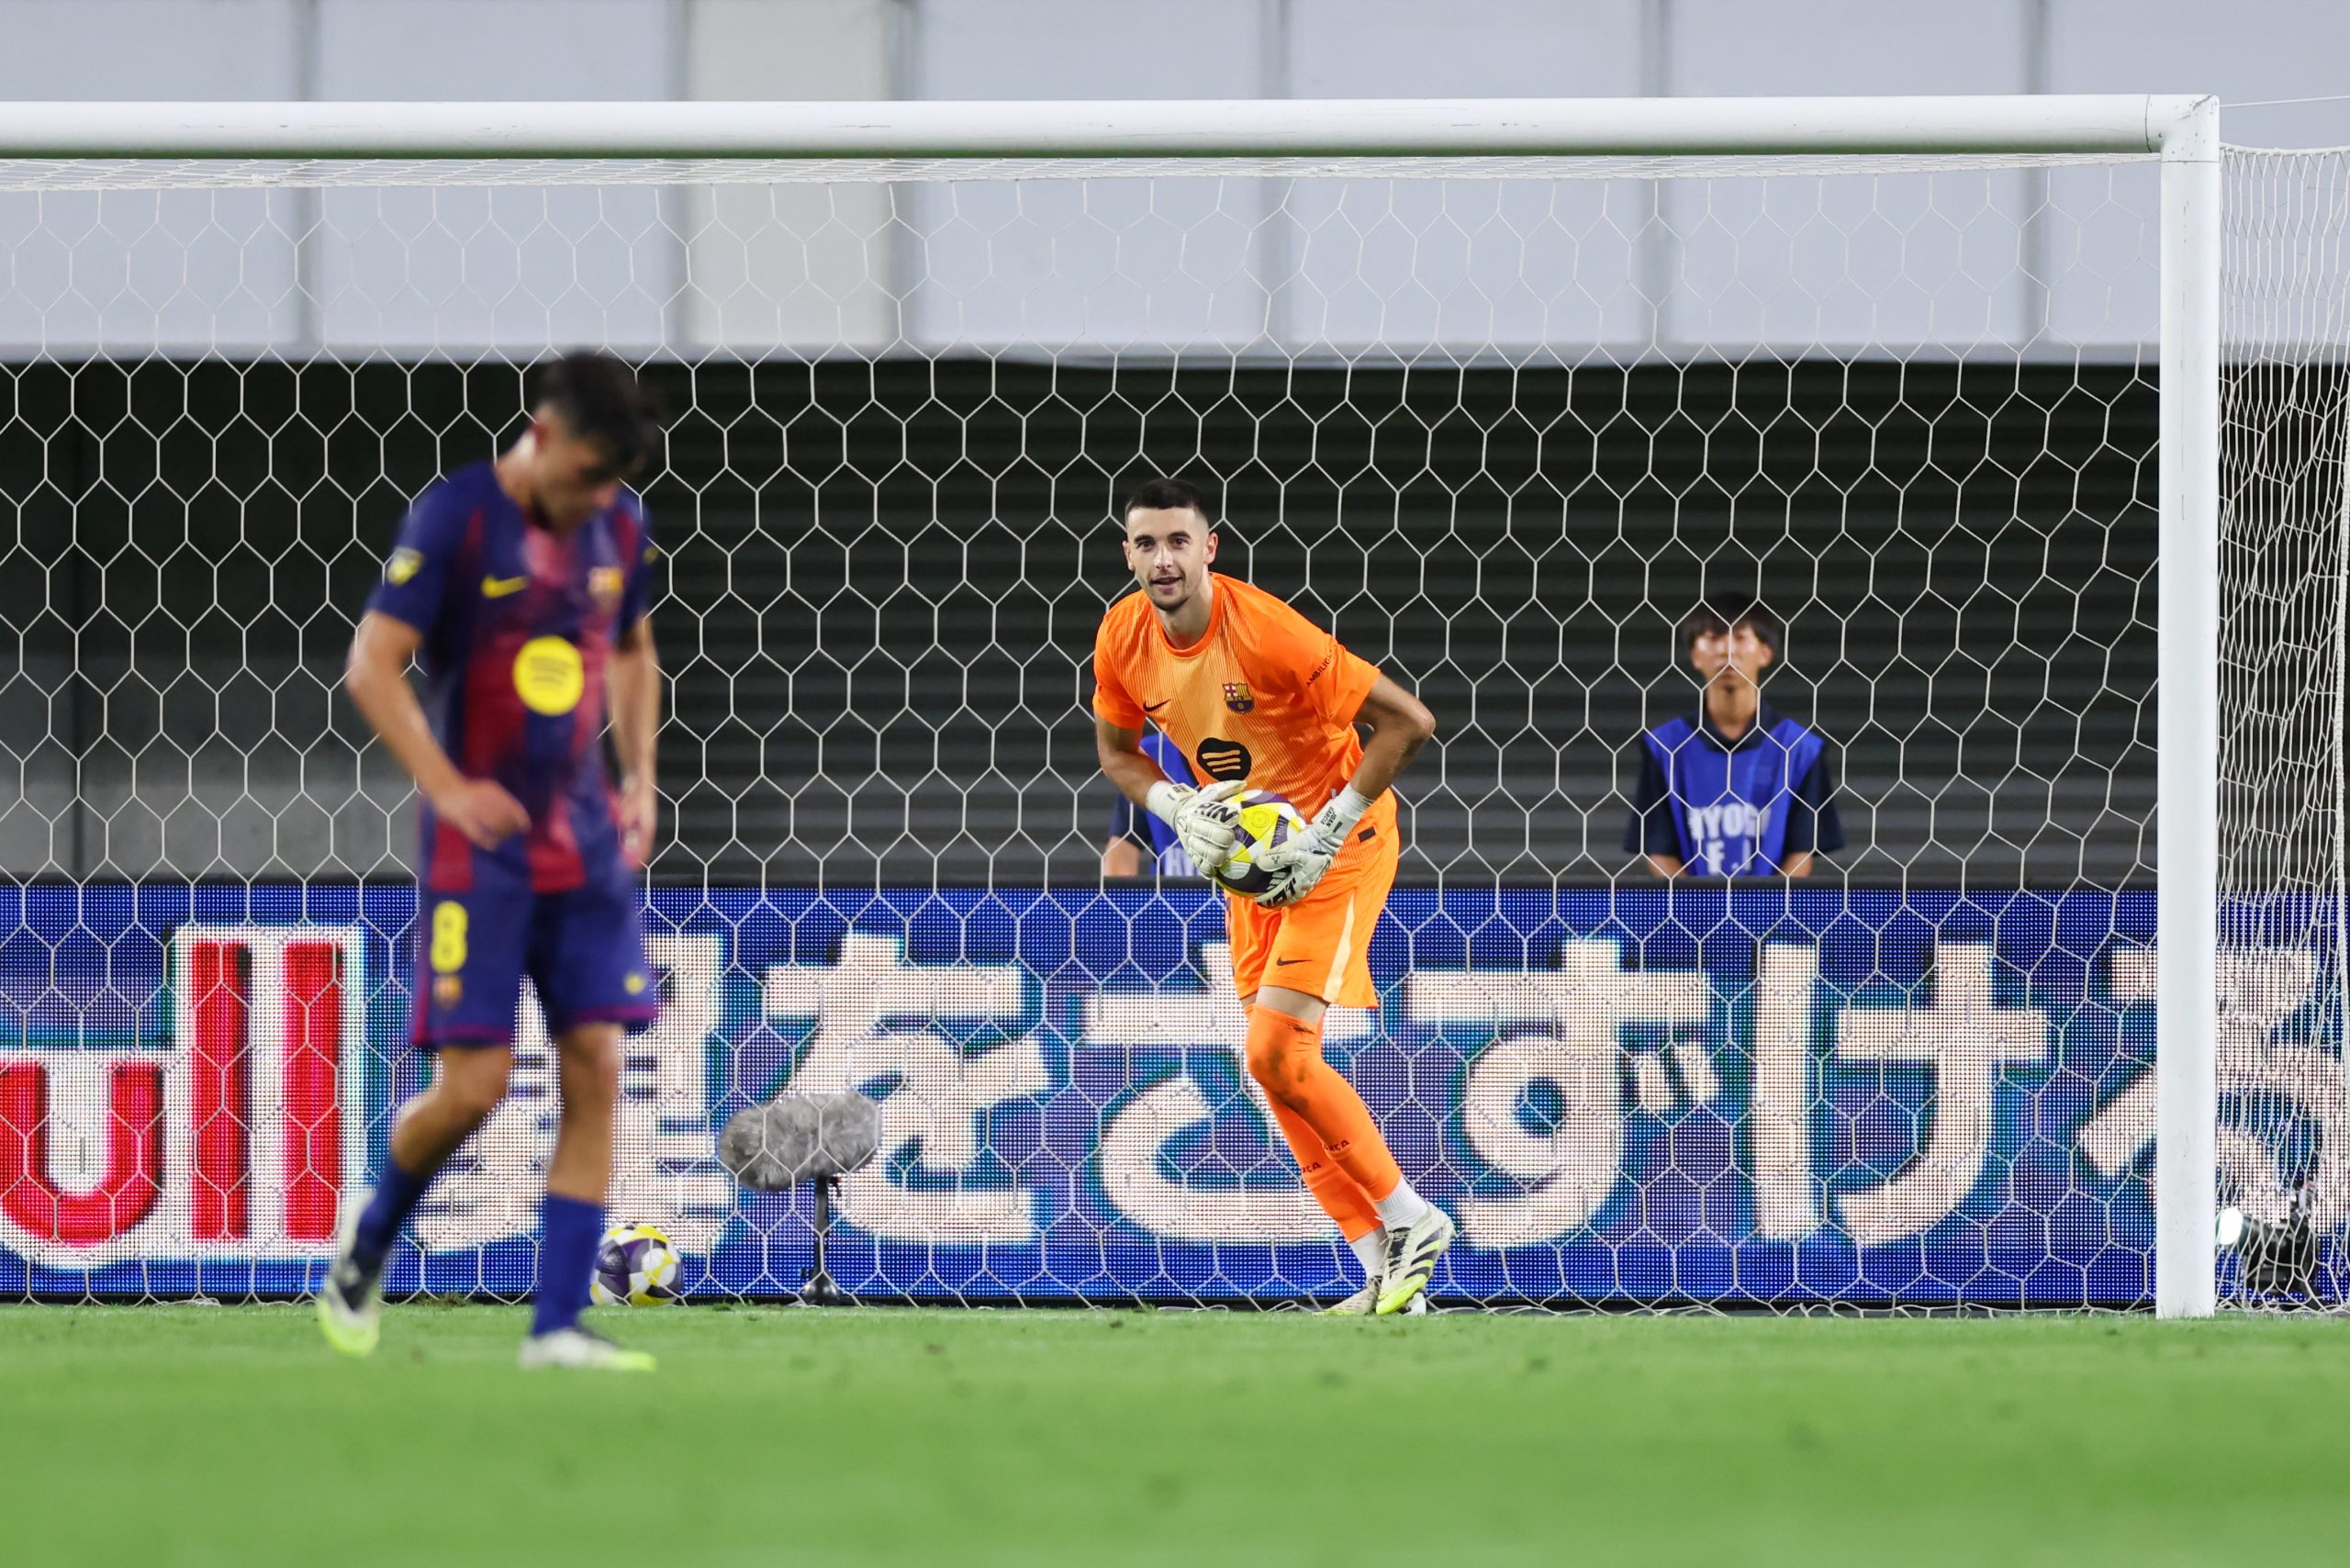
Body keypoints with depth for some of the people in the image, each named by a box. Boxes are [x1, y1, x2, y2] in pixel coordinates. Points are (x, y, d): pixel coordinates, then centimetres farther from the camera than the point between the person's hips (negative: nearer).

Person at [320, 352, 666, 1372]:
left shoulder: (619, 525, 7)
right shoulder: (454, 519, -11)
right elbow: (371, 666, -12)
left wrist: (639, 780, 11)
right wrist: (449, 789, -19)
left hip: (585, 839, 5)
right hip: (480, 843, -5)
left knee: (595, 1069, -4)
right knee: (473, 1085, -9)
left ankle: (558, 1326, -3)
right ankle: (366, 1247, 20)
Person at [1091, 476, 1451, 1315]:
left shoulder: (1266, 632, -28)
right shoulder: (1123, 635, -8)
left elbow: (1407, 721, -25)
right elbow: (1116, 749, 11)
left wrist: (1327, 834, -24)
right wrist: (1179, 810, -9)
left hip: (1338, 844, -7)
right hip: (1249, 851, 7)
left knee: (1276, 1052, -18)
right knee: (1273, 1065, 4)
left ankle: (1410, 1219, -1)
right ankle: (1386, 1271, 11)